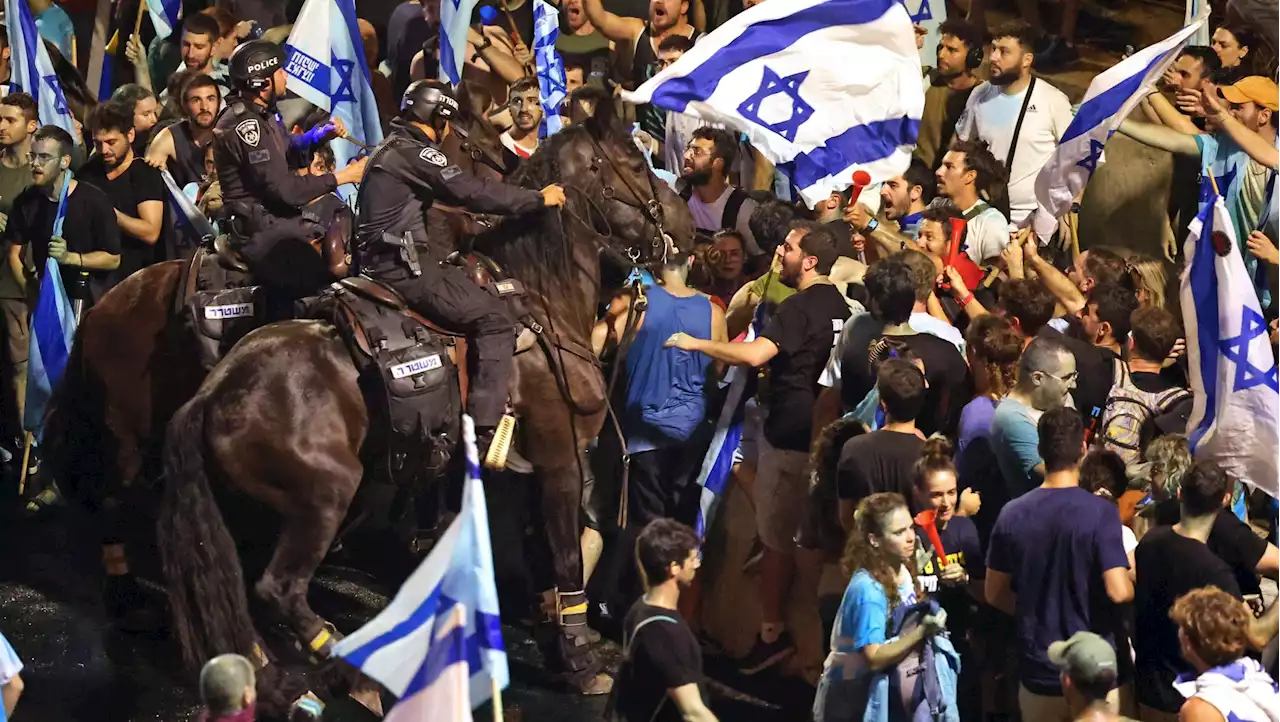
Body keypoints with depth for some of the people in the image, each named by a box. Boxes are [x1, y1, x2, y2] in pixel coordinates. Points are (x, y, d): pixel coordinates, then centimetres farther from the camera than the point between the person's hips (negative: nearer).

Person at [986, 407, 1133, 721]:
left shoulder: (1012, 514, -3)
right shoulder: (1100, 512, -16)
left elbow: (995, 594, 5)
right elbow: (1119, 591, -21)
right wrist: (1133, 577, 1)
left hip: (1038, 672, 3)